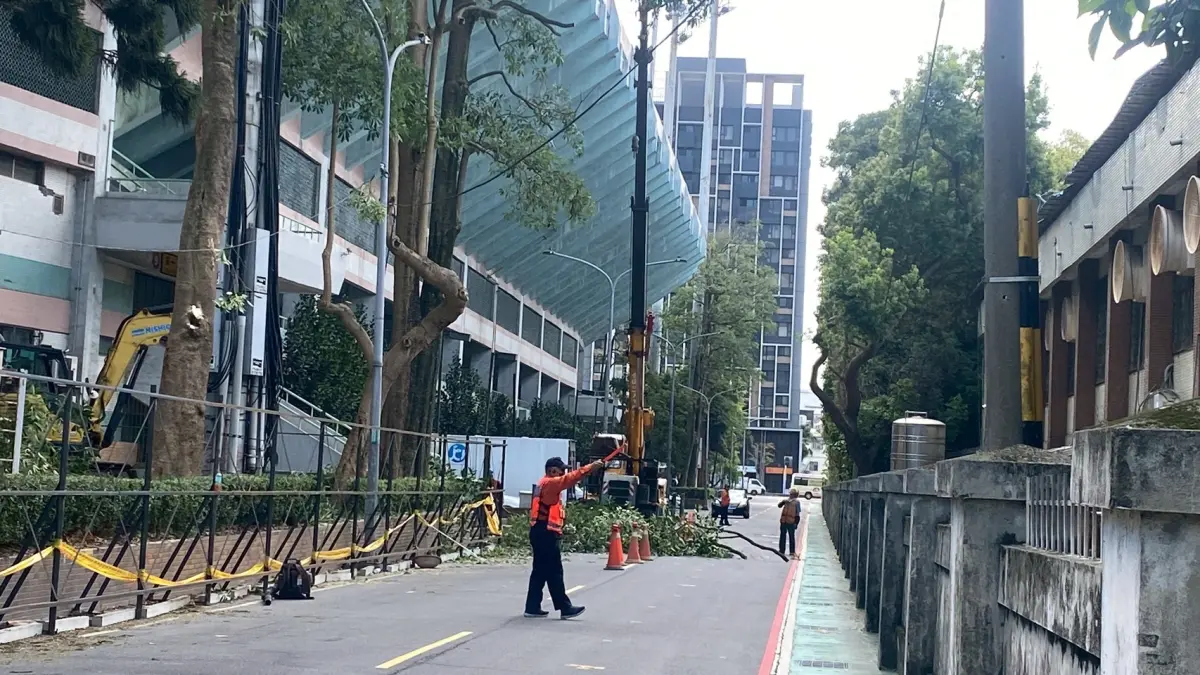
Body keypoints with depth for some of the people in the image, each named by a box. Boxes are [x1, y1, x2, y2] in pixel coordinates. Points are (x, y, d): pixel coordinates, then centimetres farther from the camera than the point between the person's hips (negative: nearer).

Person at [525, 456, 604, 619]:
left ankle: (532, 607, 11)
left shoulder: (545, 484, 21)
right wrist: (589, 468, -30)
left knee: (541, 571, 11)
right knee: (554, 572, -6)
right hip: (545, 533, -10)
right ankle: (565, 607, -4)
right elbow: (569, 479, -26)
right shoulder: (549, 483, -11)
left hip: (541, 532, 10)